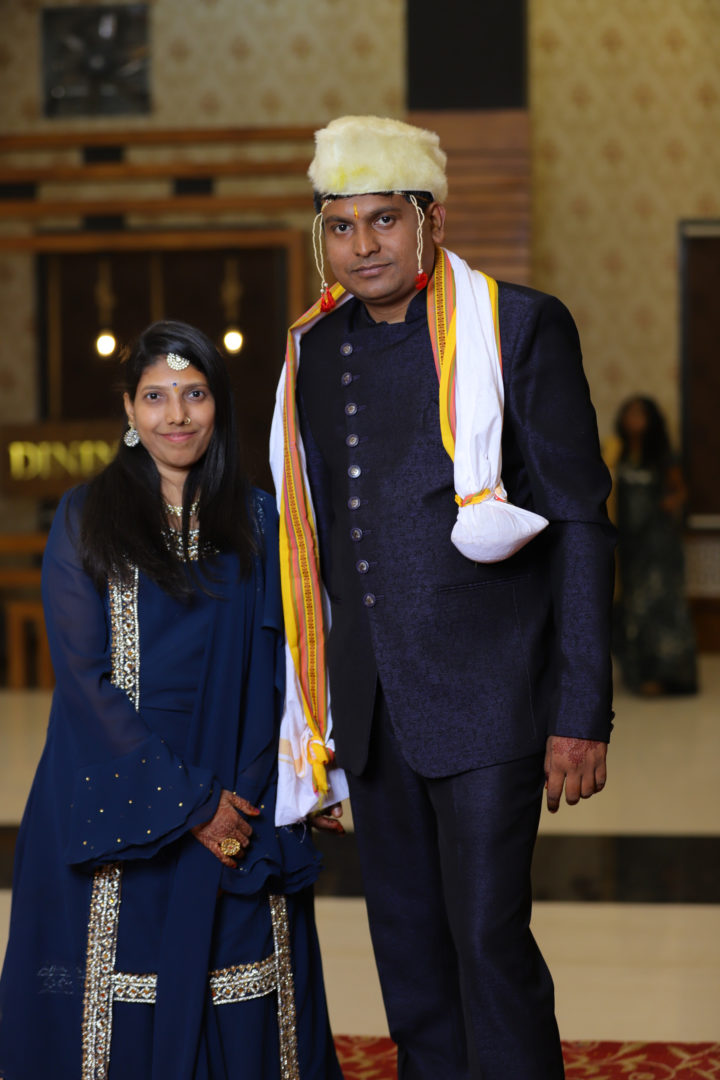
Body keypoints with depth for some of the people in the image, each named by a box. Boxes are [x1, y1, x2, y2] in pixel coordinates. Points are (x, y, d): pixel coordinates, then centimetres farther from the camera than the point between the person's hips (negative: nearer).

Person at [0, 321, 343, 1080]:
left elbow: (277, 672, 5)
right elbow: (85, 679, -7)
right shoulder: (84, 520, 0)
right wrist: (187, 803, -12)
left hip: (238, 816, 2)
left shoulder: (257, 523, 8)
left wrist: (248, 804, -8)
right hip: (118, 811, -2)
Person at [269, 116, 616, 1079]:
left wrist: (581, 714, -11)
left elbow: (580, 524, -7)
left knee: (489, 936, -5)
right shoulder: (312, 349, 10)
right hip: (371, 702, 5)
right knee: (406, 940, 13)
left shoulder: (520, 327, -6)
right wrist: (316, 697, 14)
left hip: (485, 695, -5)